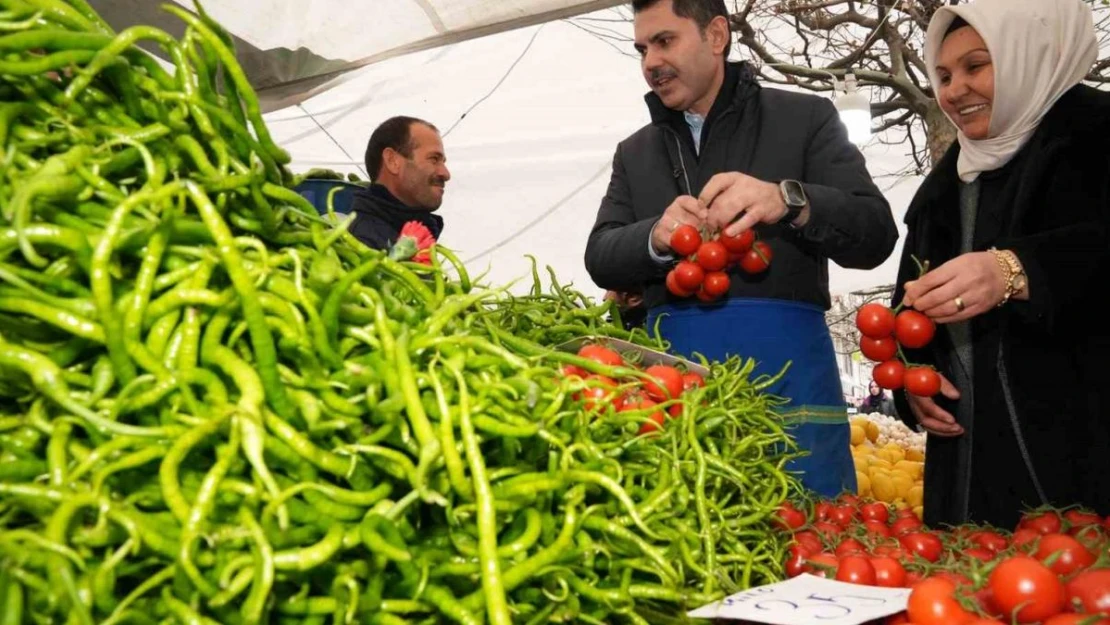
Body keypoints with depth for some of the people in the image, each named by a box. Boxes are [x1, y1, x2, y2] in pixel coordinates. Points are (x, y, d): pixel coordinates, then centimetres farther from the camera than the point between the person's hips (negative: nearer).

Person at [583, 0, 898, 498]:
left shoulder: (805, 117, 7)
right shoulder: (635, 152, 18)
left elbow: (875, 234, -2)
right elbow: (601, 258, 8)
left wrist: (788, 201, -22)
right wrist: (656, 239, -14)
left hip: (784, 368, -2)